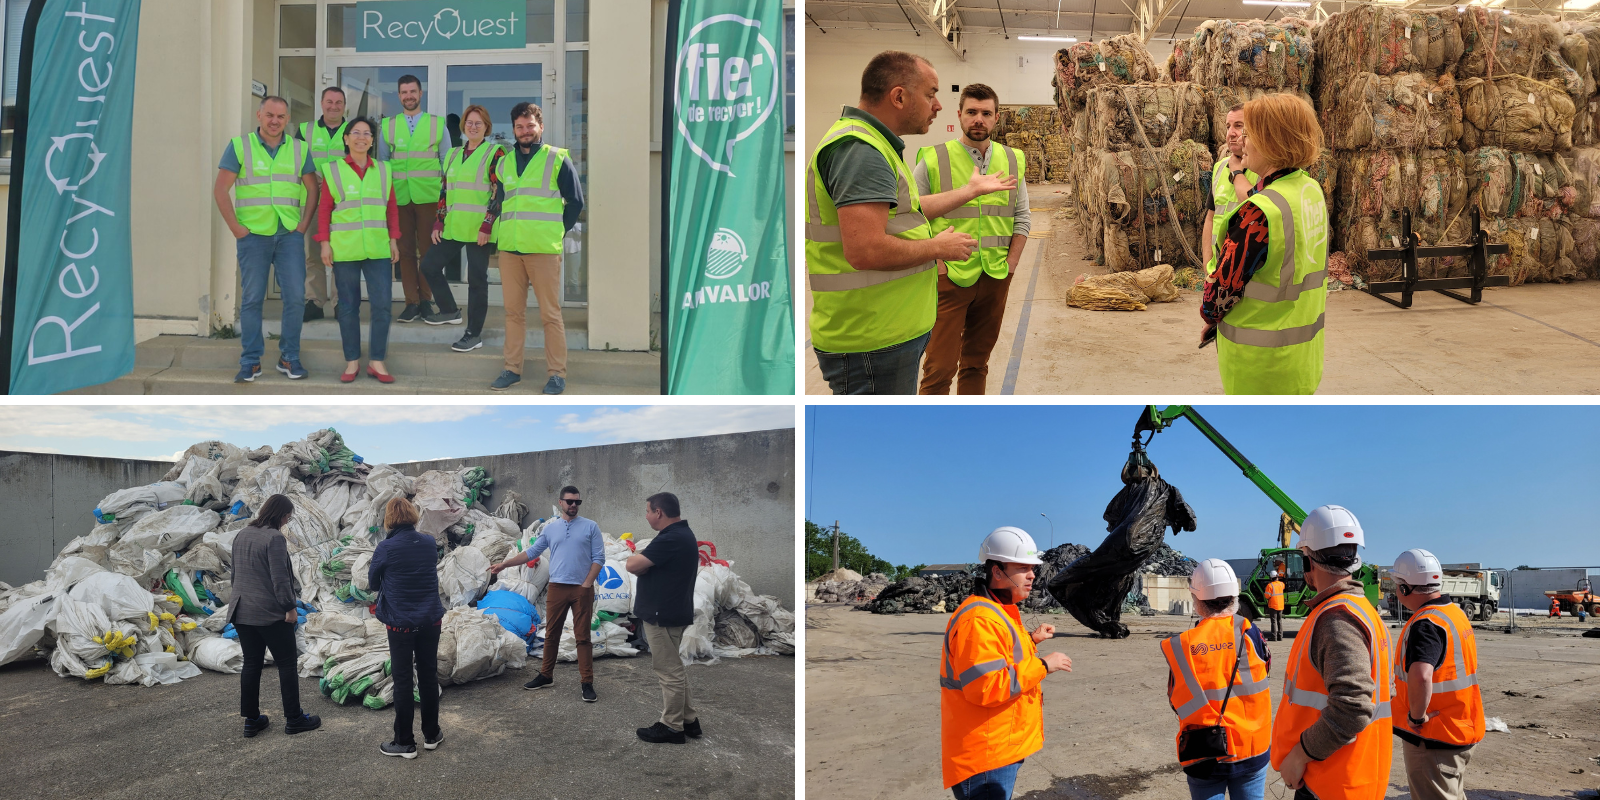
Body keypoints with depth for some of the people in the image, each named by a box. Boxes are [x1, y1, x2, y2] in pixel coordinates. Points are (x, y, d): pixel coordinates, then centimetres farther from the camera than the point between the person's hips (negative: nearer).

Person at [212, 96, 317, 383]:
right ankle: (251, 361, 9)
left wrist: (304, 224, 1)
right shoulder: (239, 147, 2)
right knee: (252, 298, 1)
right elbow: (220, 190, -1)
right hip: (253, 234, -2)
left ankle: (289, 358, 10)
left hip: (289, 234, 2)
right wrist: (236, 228, -5)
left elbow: (312, 189, 12)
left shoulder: (299, 149, 9)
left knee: (295, 297, -3)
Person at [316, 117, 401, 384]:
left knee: (382, 306, -3)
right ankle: (352, 361, 13)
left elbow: (392, 208, 12)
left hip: (378, 250, 2)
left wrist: (393, 239, 6)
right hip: (344, 250, -2)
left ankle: (377, 361, 7)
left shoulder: (383, 170, 10)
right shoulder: (333, 170, 3)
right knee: (348, 306, 4)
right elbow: (324, 209, 2)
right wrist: (325, 242, -4)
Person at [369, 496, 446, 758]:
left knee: (403, 681, 5)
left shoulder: (386, 548, -14)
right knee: (428, 676, 15)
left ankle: (405, 742, 10)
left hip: (400, 624, -4)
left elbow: (373, 582, -1)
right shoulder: (429, 543, -3)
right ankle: (431, 734, 24)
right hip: (431, 619, 4)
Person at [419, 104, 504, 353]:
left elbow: (499, 192, -9)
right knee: (429, 266, 7)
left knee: (476, 279, -3)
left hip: (479, 229, -7)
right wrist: (438, 223, 10)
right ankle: (450, 311, 27)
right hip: (453, 227, 7)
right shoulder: (453, 154, 15)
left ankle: (474, 334, 6)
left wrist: (487, 226, -16)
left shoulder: (495, 153, -4)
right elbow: (445, 192, 18)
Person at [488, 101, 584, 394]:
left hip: (544, 249, -4)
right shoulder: (504, 163, 16)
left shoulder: (558, 159, 3)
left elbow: (575, 201, 3)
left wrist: (558, 233, 3)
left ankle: (556, 374, 0)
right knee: (513, 311, 7)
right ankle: (512, 369, 14)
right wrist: (503, 234, 14)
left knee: (550, 313, -4)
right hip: (509, 248, 4)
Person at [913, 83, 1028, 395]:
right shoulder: (934, 159, -4)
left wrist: (1008, 267, 4)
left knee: (977, 363, 11)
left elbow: (1022, 218, 13)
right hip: (948, 277, -4)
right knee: (940, 368, -8)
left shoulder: (1012, 160, 9)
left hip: (994, 279, 4)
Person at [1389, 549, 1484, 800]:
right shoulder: (1456, 612, 8)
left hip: (1433, 741, -9)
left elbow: (1420, 676, -41)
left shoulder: (1425, 624, -24)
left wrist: (1417, 716, -25)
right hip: (1461, 730, 9)